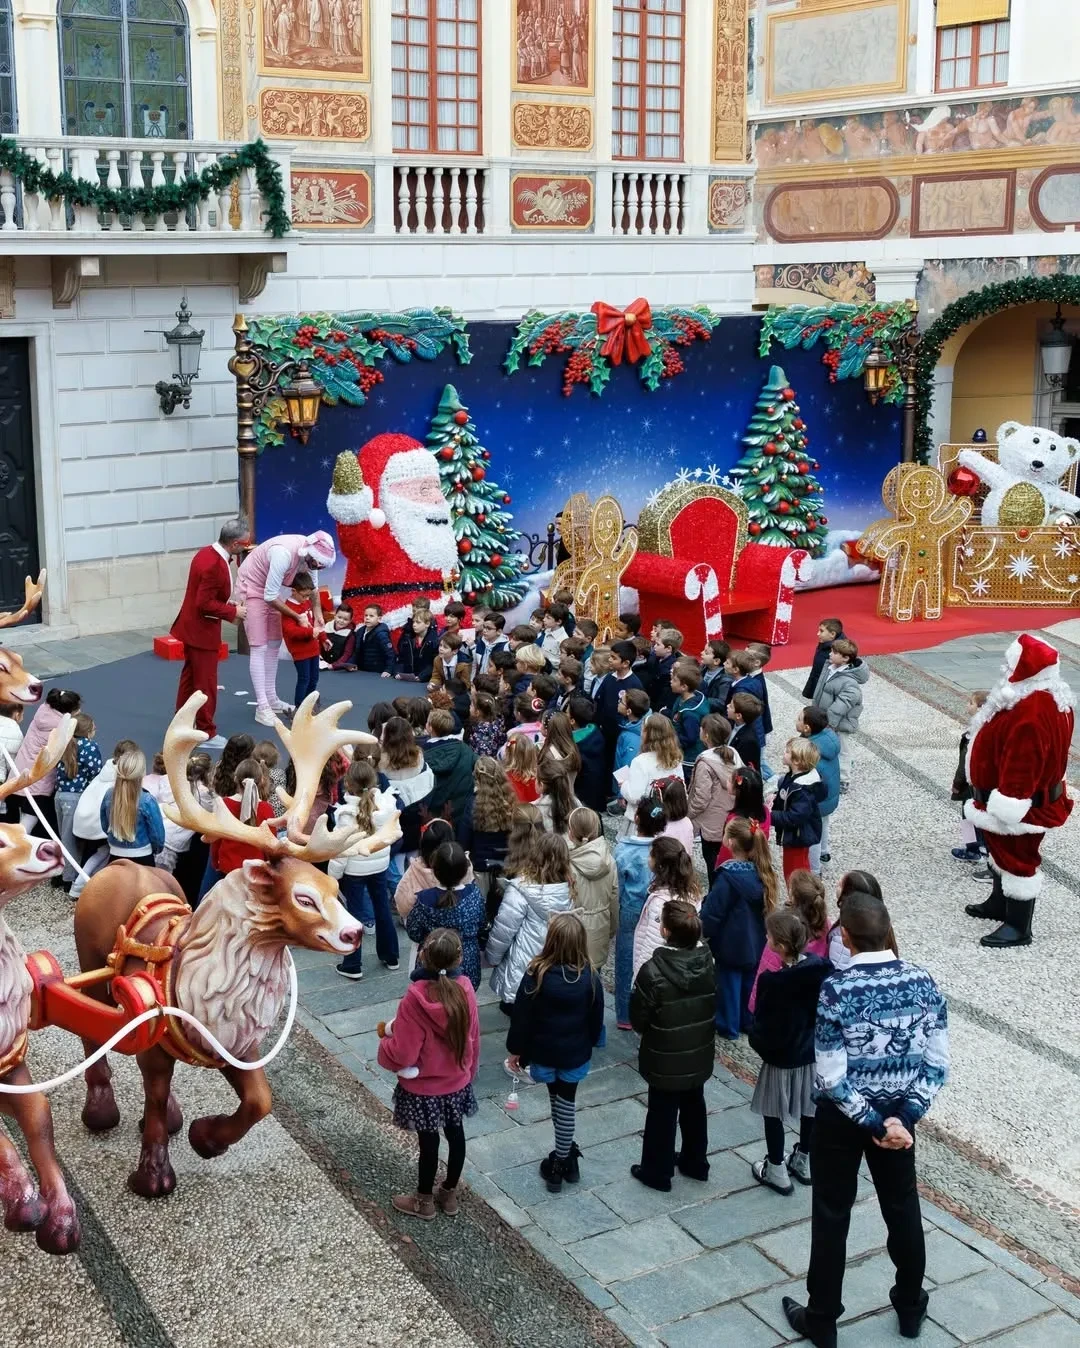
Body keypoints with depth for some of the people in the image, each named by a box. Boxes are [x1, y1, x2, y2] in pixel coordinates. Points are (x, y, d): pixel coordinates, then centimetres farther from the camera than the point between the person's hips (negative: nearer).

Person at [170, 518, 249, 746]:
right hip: (202, 631, -10)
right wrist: (233, 612, -17)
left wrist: (229, 606, 6)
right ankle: (207, 733, 12)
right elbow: (205, 604, -27)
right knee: (205, 683, 2)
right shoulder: (216, 566, -28)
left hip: (193, 627, 10)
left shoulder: (206, 553, 3)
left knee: (190, 677, 20)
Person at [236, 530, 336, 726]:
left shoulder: (309, 553, -12)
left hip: (270, 589, 8)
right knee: (259, 647, -11)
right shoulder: (284, 553, -37)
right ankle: (262, 707, -11)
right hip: (251, 586, -8)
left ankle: (271, 698, 21)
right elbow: (270, 596, -30)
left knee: (274, 644, 12)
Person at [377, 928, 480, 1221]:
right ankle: (450, 1194, 42)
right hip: (458, 1082, 4)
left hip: (424, 1088, -4)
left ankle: (424, 1202, 36)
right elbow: (473, 1038, -1)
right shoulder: (465, 990, -16)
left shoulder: (415, 999, -31)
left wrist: (385, 1036, -4)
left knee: (428, 1141, 15)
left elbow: (403, 1055, -25)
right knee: (455, 1134, 23)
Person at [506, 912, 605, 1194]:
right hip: (575, 1053, 1)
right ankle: (562, 1162, 21)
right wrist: (589, 1044, 16)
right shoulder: (589, 977, -15)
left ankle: (565, 1155, 34)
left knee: (557, 1101, 21)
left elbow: (521, 1016, -12)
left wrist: (515, 1050, 1)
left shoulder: (536, 974, -20)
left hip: (544, 1052, -1)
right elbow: (596, 1019, -2)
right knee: (567, 1104, 14)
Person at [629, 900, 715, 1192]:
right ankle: (696, 1163, 40)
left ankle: (657, 1172, 28)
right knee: (694, 1108, 23)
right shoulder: (708, 963, -12)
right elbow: (714, 1006, 1)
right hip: (699, 1056, 5)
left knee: (662, 1115, 12)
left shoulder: (653, 971, -28)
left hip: (665, 1061, -5)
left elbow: (638, 1018, -16)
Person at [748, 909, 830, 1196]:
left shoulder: (771, 981, -28)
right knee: (809, 1108, 22)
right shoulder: (822, 968, -13)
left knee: (773, 1113, 14)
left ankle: (776, 1171, 26)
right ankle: (804, 1162, 39)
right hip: (815, 1053, 5)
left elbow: (762, 1024, -20)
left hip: (781, 1057, -5)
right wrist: (816, 1037, 11)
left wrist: (758, 1044, 0)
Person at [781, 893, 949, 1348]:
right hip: (899, 1111, 4)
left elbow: (831, 1078, -22)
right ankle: (910, 1308, 41)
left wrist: (875, 1124, -15)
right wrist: (903, 1116, -10)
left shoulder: (836, 990, -24)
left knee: (832, 1216, 12)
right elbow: (938, 1064, -8)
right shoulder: (923, 982, -11)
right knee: (902, 1207, 23)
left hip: (843, 1117, -4)